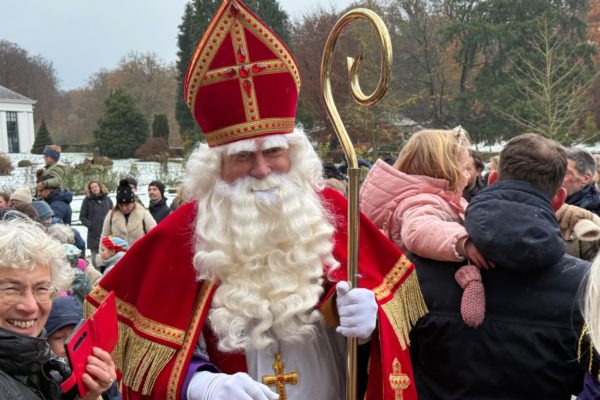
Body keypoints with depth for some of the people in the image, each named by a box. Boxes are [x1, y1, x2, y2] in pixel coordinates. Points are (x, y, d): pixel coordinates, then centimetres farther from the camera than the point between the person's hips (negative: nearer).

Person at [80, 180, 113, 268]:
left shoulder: (108, 200, 9)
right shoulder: (87, 200, 3)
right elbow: (82, 216, 5)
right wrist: (90, 225, -7)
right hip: (94, 235, -2)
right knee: (96, 260, 1)